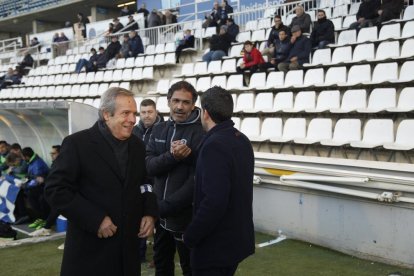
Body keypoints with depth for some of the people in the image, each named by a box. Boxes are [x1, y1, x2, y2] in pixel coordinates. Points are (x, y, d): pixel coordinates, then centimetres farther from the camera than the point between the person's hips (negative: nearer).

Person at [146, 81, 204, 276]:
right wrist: (172, 156, -24)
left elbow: (196, 180, -19)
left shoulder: (200, 133, -14)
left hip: (185, 216, -6)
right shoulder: (159, 130, 5)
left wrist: (166, 207, -19)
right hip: (160, 214, 6)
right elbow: (149, 166, -5)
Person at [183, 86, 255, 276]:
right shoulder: (242, 140, 6)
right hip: (238, 238, 9)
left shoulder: (214, 146, -22)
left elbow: (214, 202, -28)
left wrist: (190, 237, -18)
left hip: (215, 246, -9)